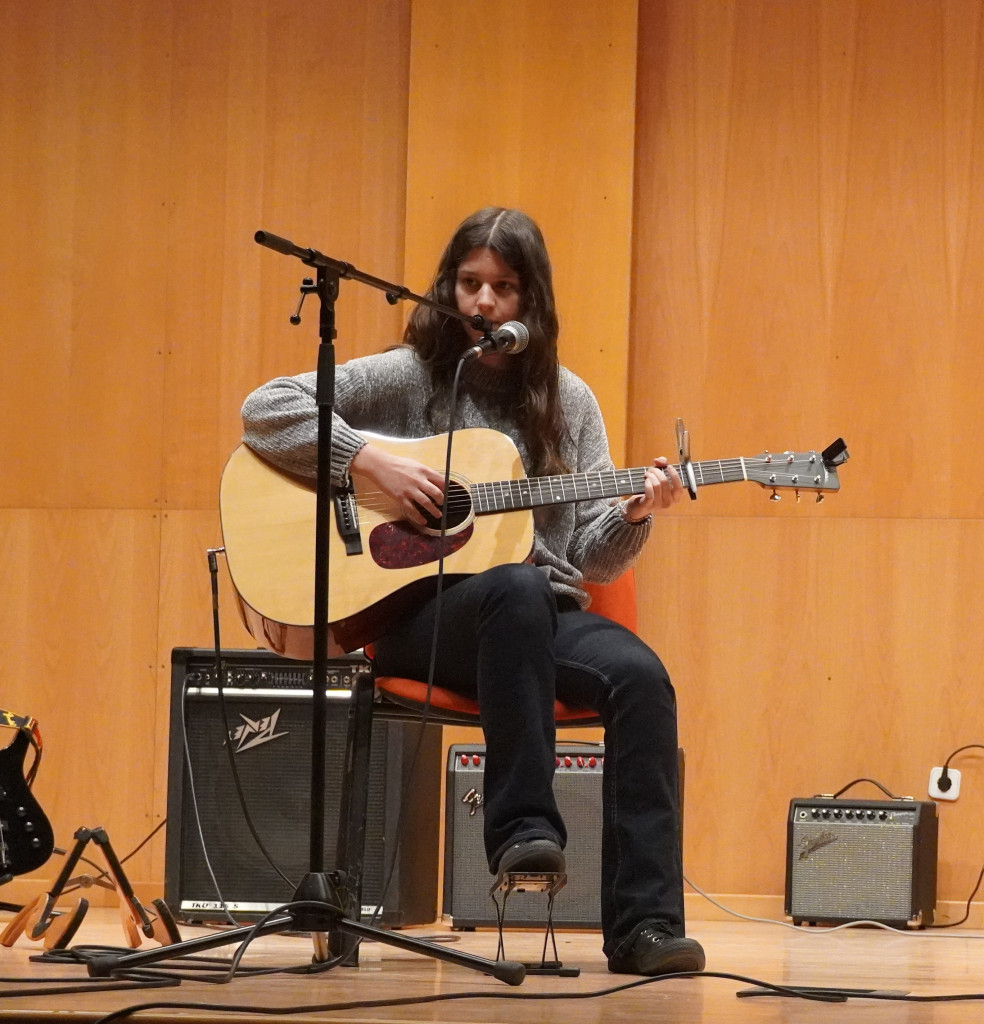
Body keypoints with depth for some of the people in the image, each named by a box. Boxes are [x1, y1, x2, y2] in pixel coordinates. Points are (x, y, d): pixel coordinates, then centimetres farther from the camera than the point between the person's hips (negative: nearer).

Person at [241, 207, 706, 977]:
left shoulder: (566, 404, 14)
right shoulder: (410, 378, 5)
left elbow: (593, 560, 11)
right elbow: (267, 410, -3)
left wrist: (634, 515, -11)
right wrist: (372, 462, -14)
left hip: (543, 618, 4)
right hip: (422, 611, -3)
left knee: (640, 676, -29)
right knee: (517, 589, -39)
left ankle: (644, 925, -32)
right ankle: (522, 826, -35)